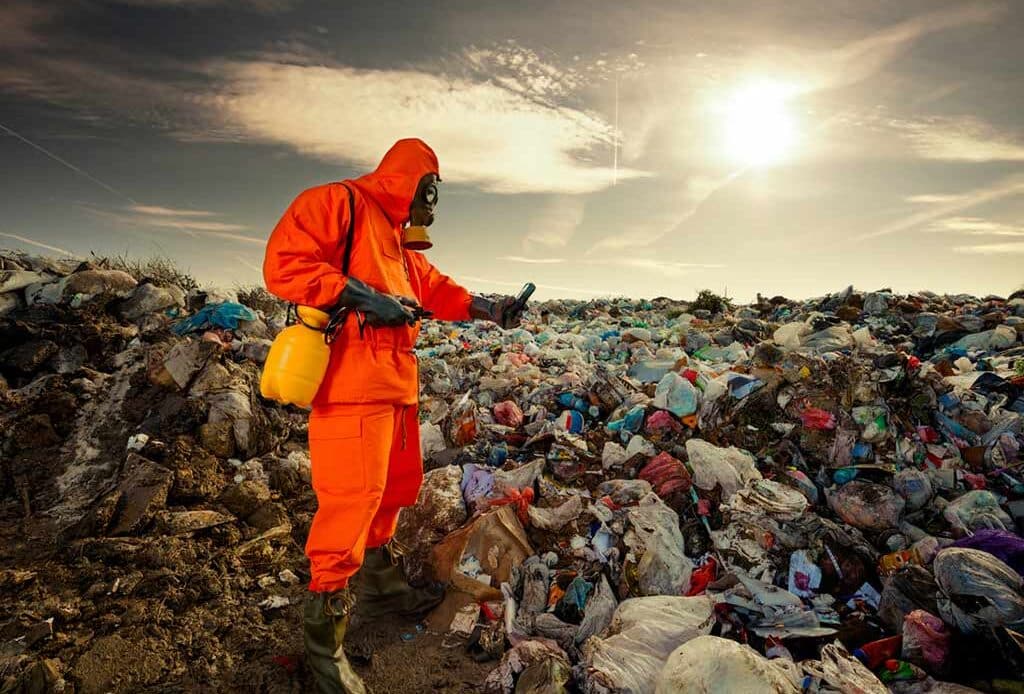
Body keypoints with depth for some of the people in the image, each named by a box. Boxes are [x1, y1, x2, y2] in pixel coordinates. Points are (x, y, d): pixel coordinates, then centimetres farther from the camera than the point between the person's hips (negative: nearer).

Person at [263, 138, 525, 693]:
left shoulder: (398, 238, 24)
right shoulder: (338, 203, -4)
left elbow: (434, 288, 26)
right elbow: (284, 264, -14)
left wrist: (486, 308, 12)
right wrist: (361, 297, -20)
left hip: (396, 383, 10)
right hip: (352, 383, -10)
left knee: (394, 487, 19)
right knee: (352, 499, -8)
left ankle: (380, 585, 40)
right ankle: (324, 631, 10)